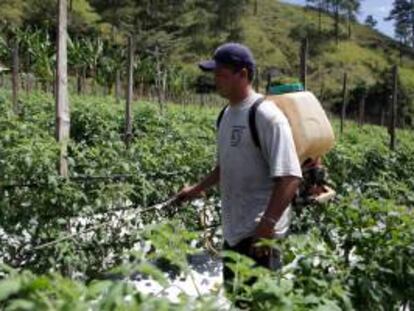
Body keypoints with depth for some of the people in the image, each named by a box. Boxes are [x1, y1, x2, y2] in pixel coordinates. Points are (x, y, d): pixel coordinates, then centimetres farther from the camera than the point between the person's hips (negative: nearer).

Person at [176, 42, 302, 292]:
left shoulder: (266, 116, -17)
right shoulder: (227, 114, 9)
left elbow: (290, 177, -22)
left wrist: (267, 225, -25)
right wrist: (197, 189, 22)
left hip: (260, 233, -8)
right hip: (233, 229, 9)